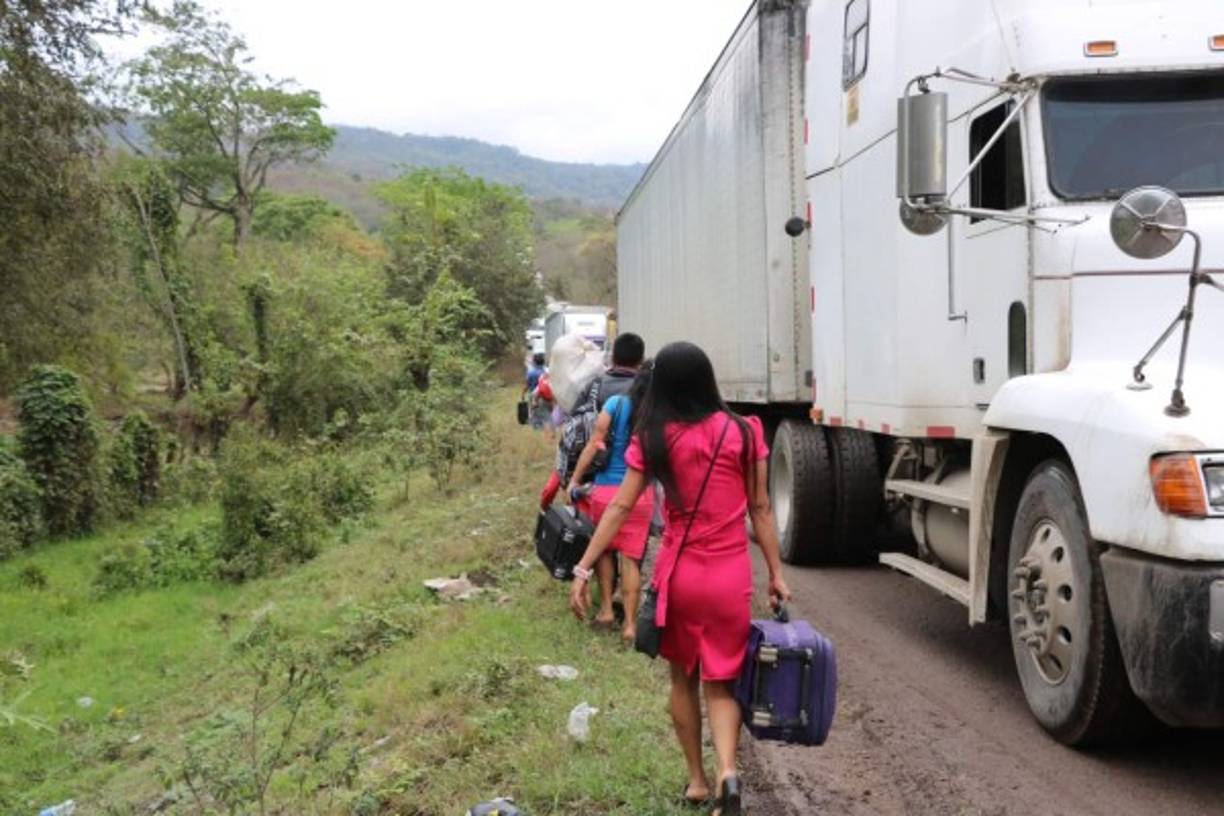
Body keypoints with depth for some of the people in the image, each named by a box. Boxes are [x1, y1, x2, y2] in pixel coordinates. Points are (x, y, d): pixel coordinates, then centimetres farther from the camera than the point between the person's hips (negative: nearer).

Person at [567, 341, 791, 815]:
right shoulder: (743, 432, -2)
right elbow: (760, 509, 0)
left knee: (683, 678, 20)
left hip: (678, 573, 0)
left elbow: (620, 509, -8)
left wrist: (583, 568, -6)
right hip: (731, 576, 0)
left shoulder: (652, 439, -4)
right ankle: (727, 772, -11)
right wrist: (776, 573, 7)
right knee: (721, 684, 11)